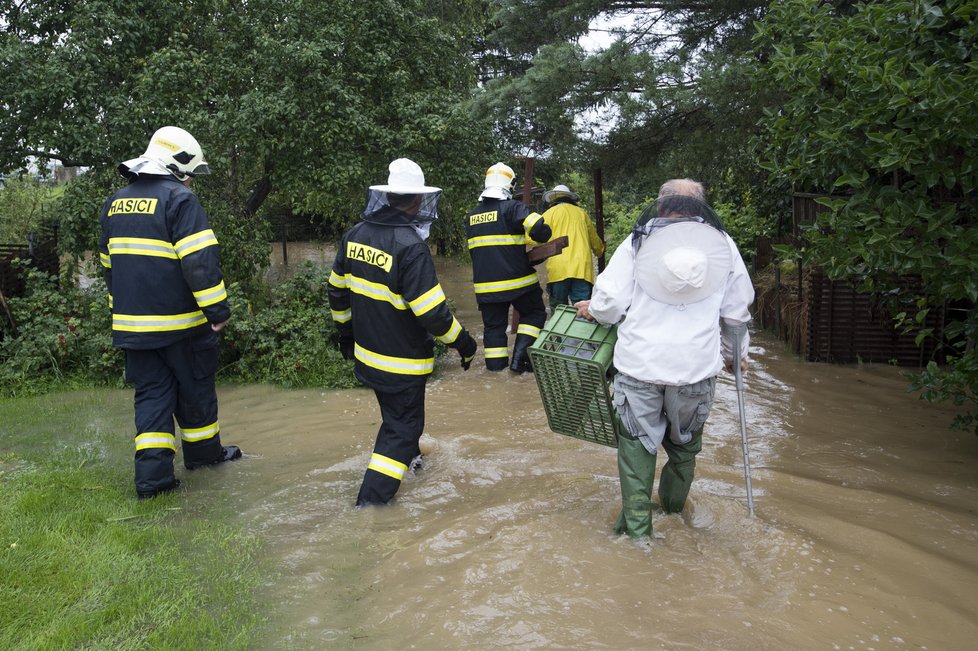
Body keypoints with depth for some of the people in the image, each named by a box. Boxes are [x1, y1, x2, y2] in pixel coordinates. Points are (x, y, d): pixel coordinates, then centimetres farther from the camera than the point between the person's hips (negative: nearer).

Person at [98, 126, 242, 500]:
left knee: (151, 394, 10)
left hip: (132, 324, 6)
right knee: (194, 389, 13)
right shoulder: (179, 199, -12)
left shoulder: (115, 204, 13)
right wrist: (217, 310, -15)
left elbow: (109, 263, 21)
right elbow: (200, 262, -20)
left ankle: (152, 474, 3)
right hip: (179, 322, -6)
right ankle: (203, 452, 29)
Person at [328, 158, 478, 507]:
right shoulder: (410, 246, -24)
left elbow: (337, 288, 10)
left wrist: (345, 330, 24)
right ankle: (375, 491, 8)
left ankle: (407, 455, 50)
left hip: (366, 352, 8)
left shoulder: (355, 235, -1)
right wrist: (462, 342, -10)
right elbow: (431, 311, -25)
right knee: (404, 422, 8)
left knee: (394, 410, 29)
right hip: (402, 361, -8)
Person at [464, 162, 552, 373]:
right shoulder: (512, 208, -10)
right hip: (517, 278, -5)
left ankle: (496, 365, 13)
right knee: (534, 314, 13)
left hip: (485, 283, 5)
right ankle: (520, 356, 0)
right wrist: (540, 238, 2)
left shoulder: (471, 216, 10)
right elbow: (540, 229, -21)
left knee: (493, 324, 13)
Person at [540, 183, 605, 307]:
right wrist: (600, 251, 50)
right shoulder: (581, 212, 21)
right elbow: (595, 240, 30)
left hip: (558, 270, -2)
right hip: (582, 268, 2)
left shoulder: (549, 213, 10)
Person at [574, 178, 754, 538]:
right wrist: (734, 354, 26)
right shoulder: (724, 244, 6)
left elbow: (611, 303, -6)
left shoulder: (637, 242, -1)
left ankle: (636, 521, 13)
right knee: (685, 440, 22)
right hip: (697, 365, 2)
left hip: (640, 363, -2)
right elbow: (737, 312, 11)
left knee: (637, 439, 12)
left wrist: (592, 309, 16)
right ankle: (674, 503, 41)